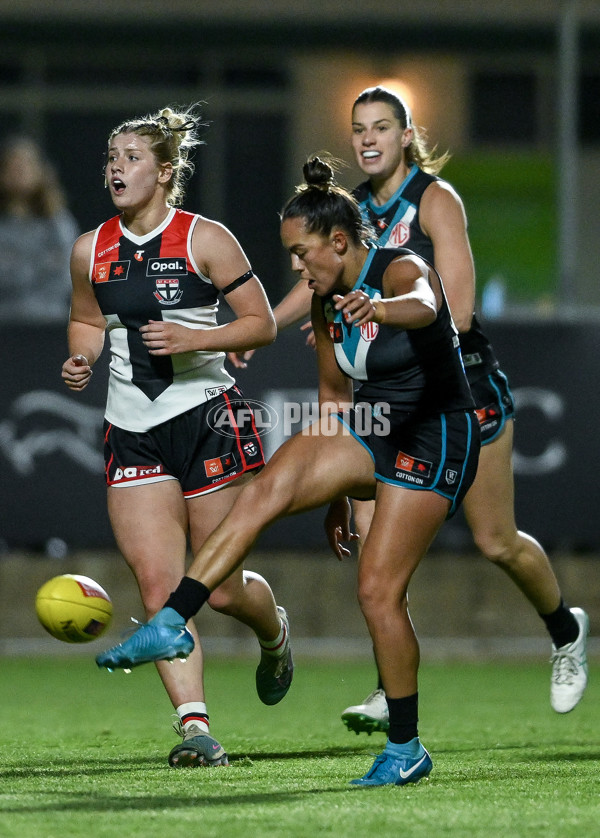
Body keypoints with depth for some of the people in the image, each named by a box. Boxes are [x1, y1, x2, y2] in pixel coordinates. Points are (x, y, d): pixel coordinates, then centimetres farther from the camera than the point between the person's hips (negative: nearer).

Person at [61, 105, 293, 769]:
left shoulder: (205, 241, -6)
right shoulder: (90, 251, 6)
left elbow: (262, 323, -3)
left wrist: (195, 339, -17)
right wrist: (80, 359, 2)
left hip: (206, 416, -3)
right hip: (132, 432, 3)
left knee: (221, 588, 2)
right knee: (158, 581, -11)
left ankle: (275, 634, 37)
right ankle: (194, 725, -10)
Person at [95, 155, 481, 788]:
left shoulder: (401, 271, -18)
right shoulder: (325, 305, 6)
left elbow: (424, 305, -44)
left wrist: (383, 309, -68)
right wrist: (338, 492, 21)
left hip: (434, 439, -7)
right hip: (369, 432, 7)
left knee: (378, 590, -14)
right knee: (267, 488, -18)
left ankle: (406, 750, -2)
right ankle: (169, 626, -26)